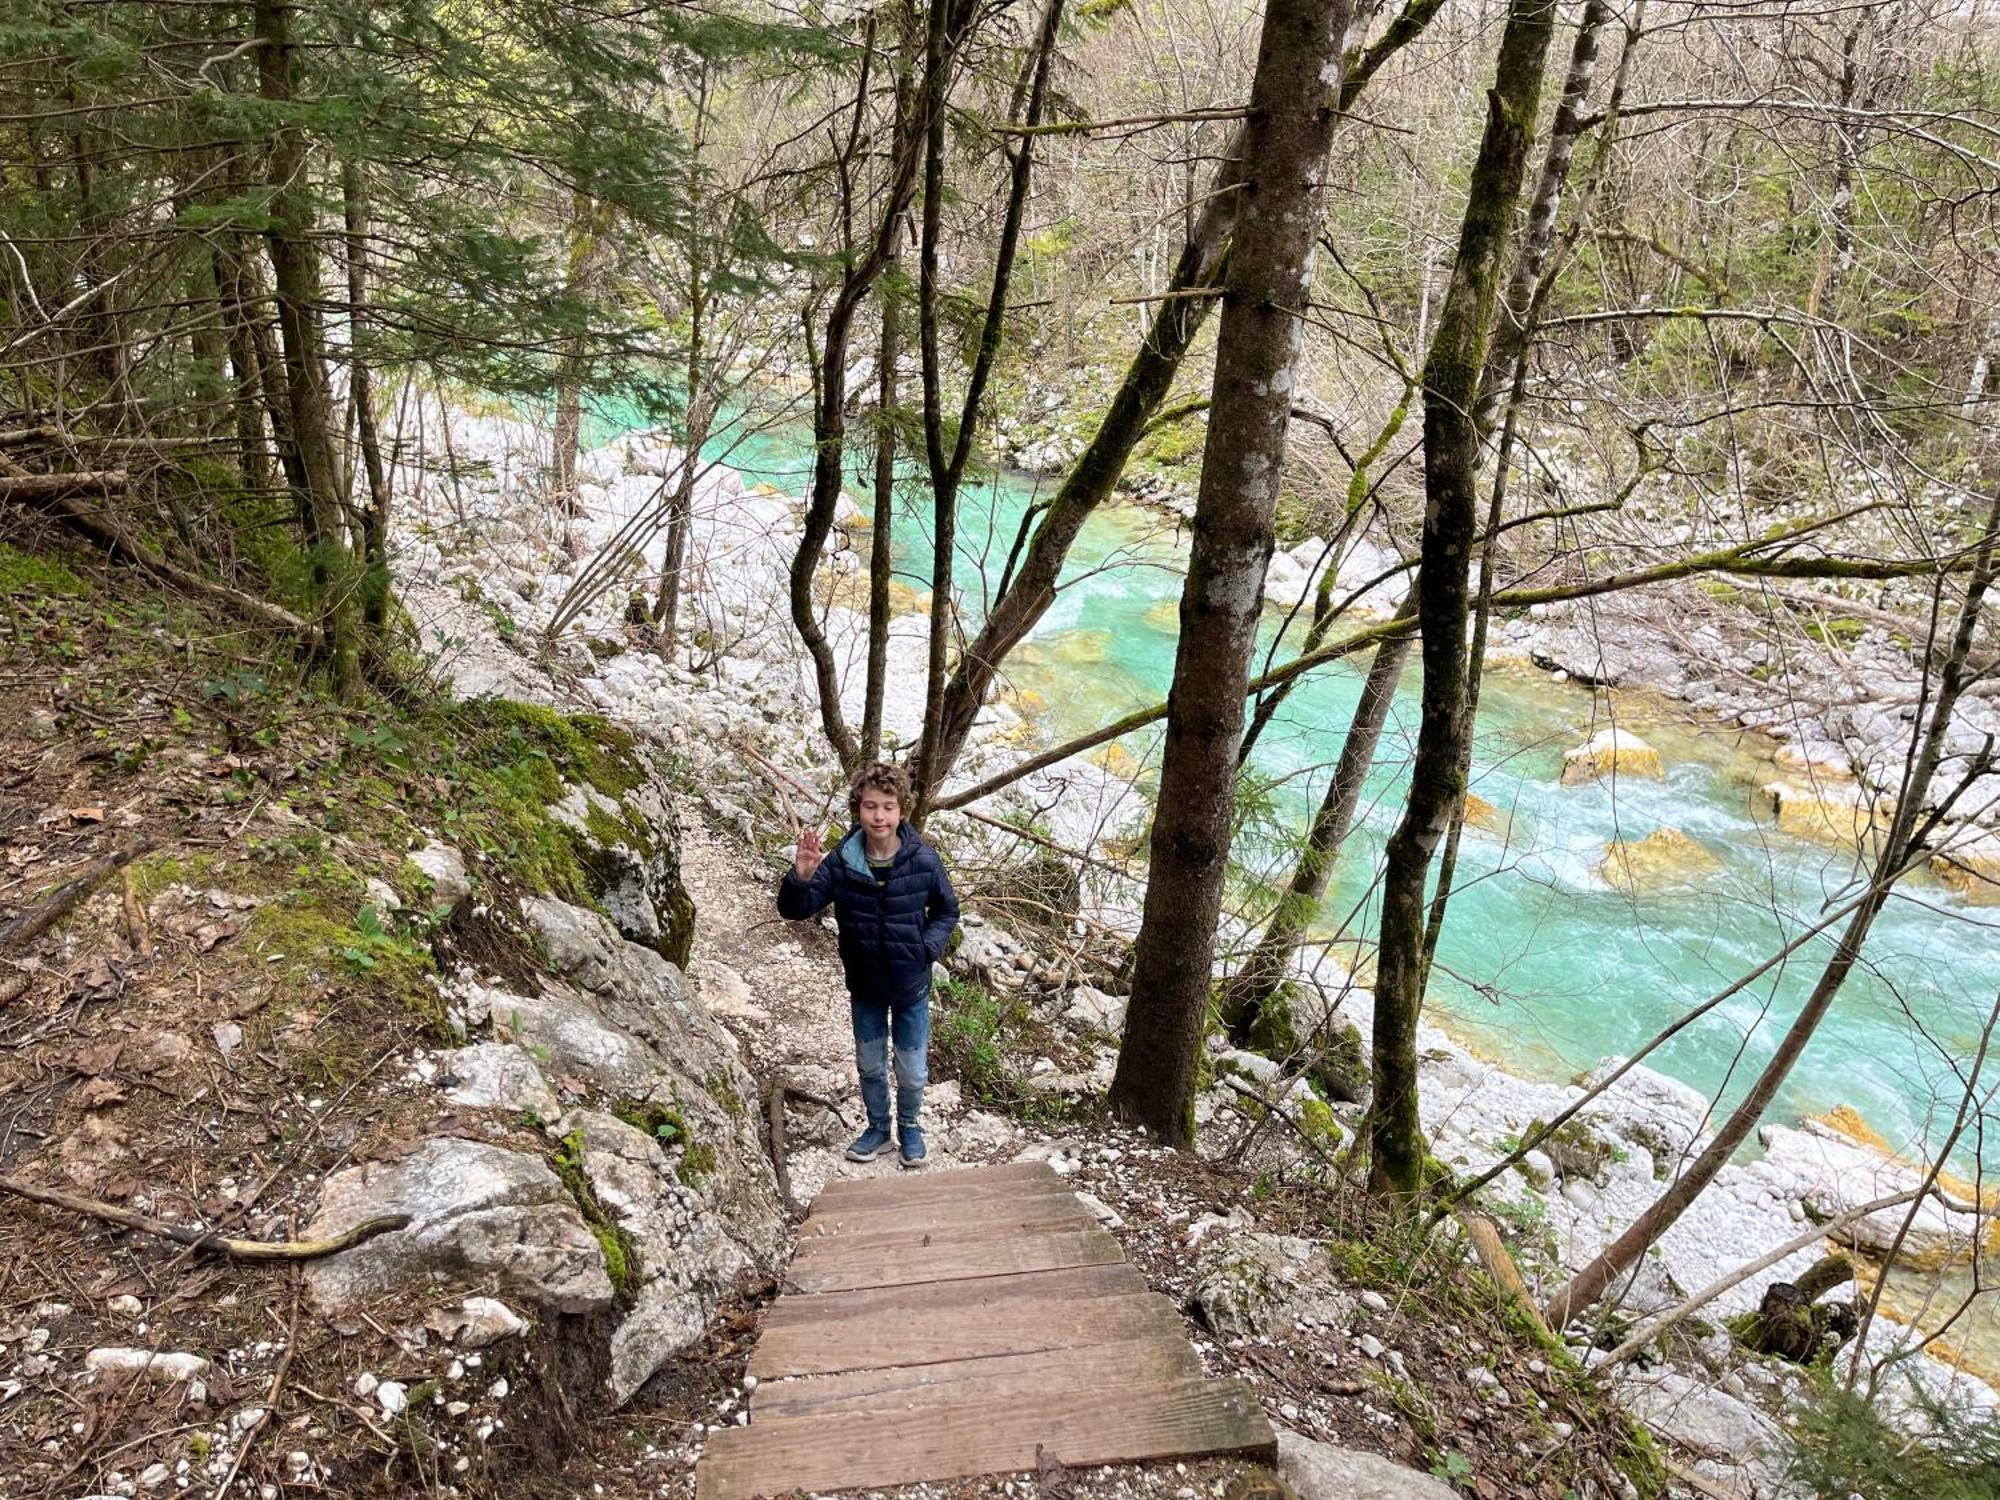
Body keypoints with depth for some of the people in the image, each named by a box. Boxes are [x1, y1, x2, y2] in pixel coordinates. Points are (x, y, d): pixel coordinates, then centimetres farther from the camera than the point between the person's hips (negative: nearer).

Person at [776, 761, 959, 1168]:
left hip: (911, 985, -1)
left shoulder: (923, 860, -18)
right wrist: (800, 877, -37)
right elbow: (794, 909, -16)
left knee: (912, 1072, 13)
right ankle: (878, 1128, 43)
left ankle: (909, 1127, 41)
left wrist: (927, 949, -16)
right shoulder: (841, 861, -17)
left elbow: (947, 911, -2)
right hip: (864, 986, 1)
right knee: (870, 1066, 20)